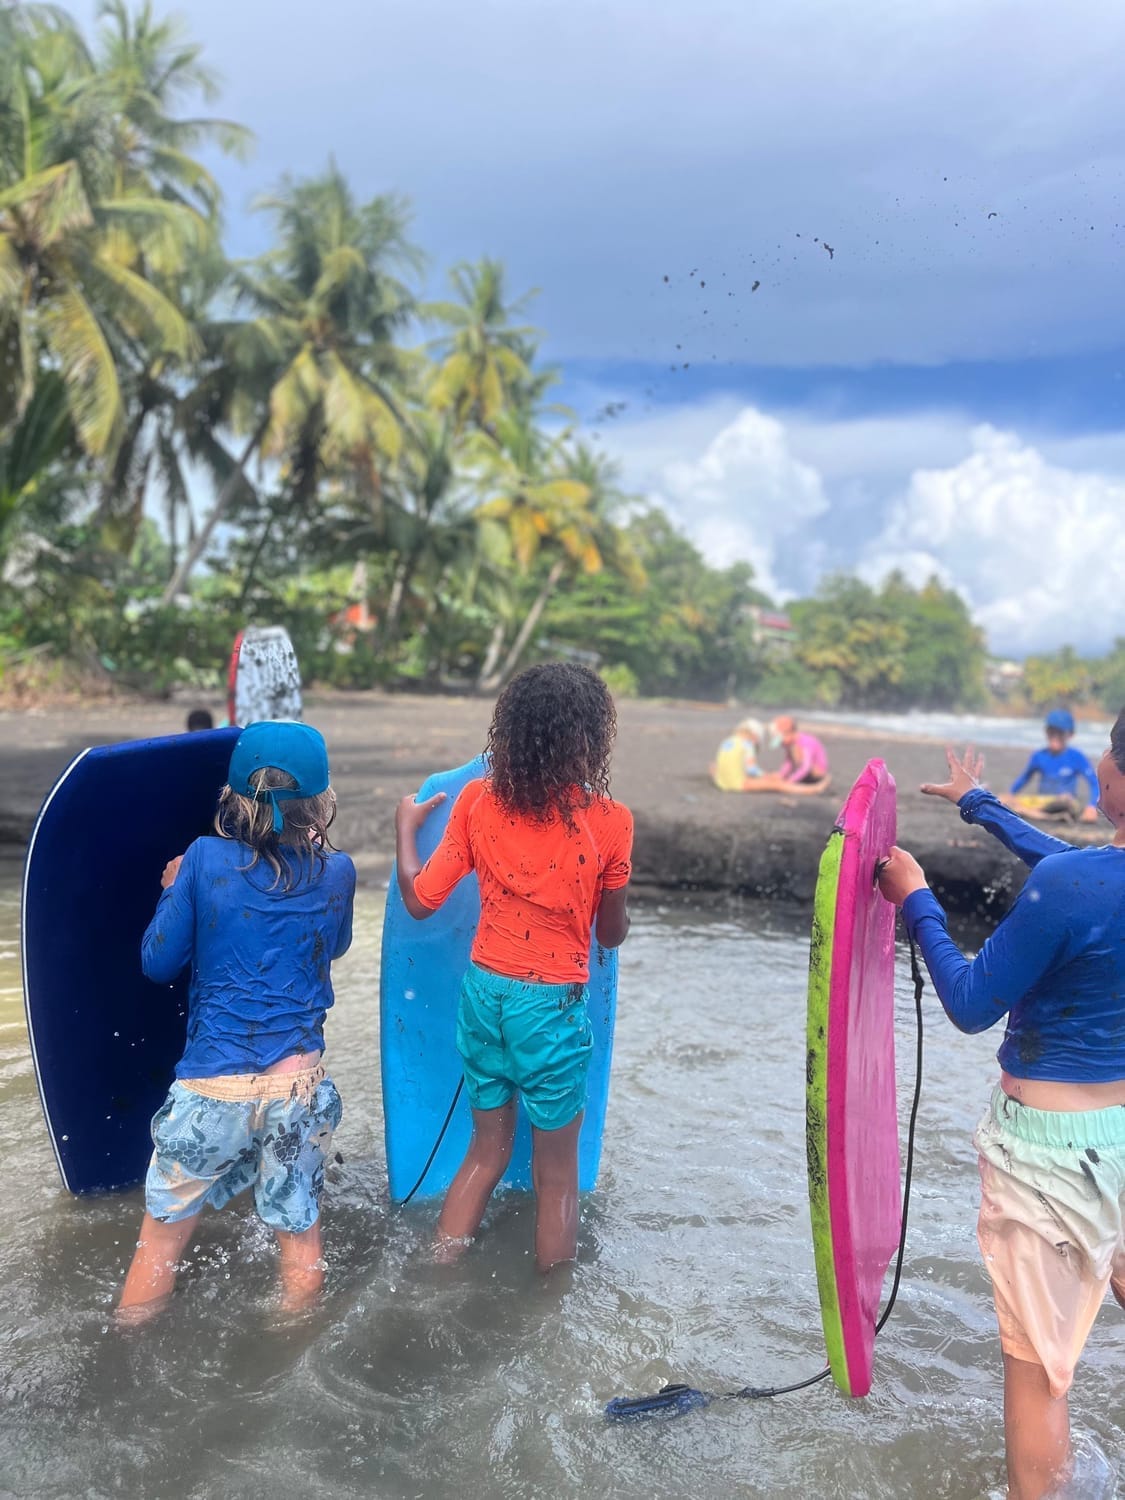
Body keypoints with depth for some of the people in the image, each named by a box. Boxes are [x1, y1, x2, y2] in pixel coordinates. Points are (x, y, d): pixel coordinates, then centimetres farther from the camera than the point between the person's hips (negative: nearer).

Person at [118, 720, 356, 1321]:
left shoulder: (205, 860, -9)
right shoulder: (336, 873, -4)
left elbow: (158, 963, 0)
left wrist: (172, 891, 17)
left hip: (212, 1086, -1)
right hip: (300, 1082, 2)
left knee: (163, 1232, 18)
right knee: (300, 1229, 18)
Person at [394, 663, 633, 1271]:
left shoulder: (478, 801, -7)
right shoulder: (610, 822, -14)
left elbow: (420, 900, -2)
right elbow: (611, 935, -2)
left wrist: (406, 826, 14)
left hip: (483, 991, 4)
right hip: (553, 1005, -4)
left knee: (487, 1149, 24)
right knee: (556, 1172, 15)